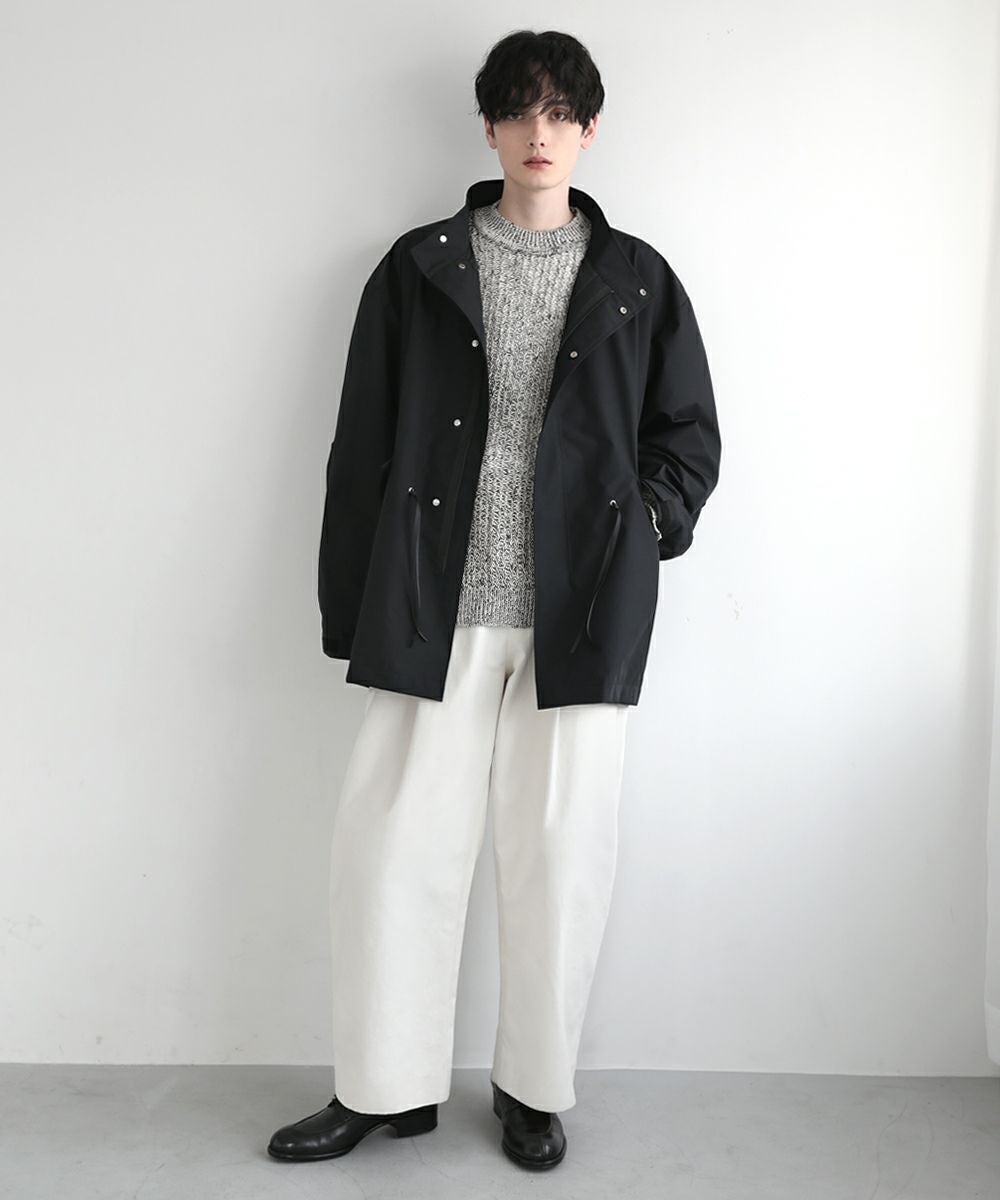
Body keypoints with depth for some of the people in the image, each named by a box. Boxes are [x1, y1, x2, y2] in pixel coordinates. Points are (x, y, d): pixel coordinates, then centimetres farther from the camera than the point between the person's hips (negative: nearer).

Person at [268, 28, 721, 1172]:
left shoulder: (637, 280, 10)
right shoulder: (418, 267, 9)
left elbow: (689, 435, 15)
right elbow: (360, 447, 6)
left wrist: (640, 529, -2)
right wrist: (349, 609, 2)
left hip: (579, 613, 0)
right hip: (436, 607, 0)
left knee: (559, 850, 5)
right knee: (391, 843, 2)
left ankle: (535, 1087, 24)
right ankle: (385, 1087, 21)